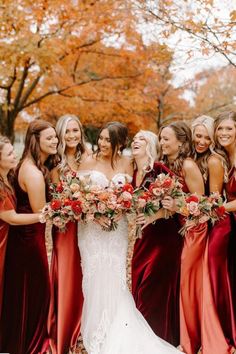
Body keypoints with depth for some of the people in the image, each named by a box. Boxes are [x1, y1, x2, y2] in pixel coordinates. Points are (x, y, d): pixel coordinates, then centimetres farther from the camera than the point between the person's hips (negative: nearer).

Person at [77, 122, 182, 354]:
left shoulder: (126, 163, 4)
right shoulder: (89, 162, -2)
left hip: (116, 227, 1)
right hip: (92, 227, -1)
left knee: (114, 279, 4)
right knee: (95, 278, 2)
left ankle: (115, 335, 19)